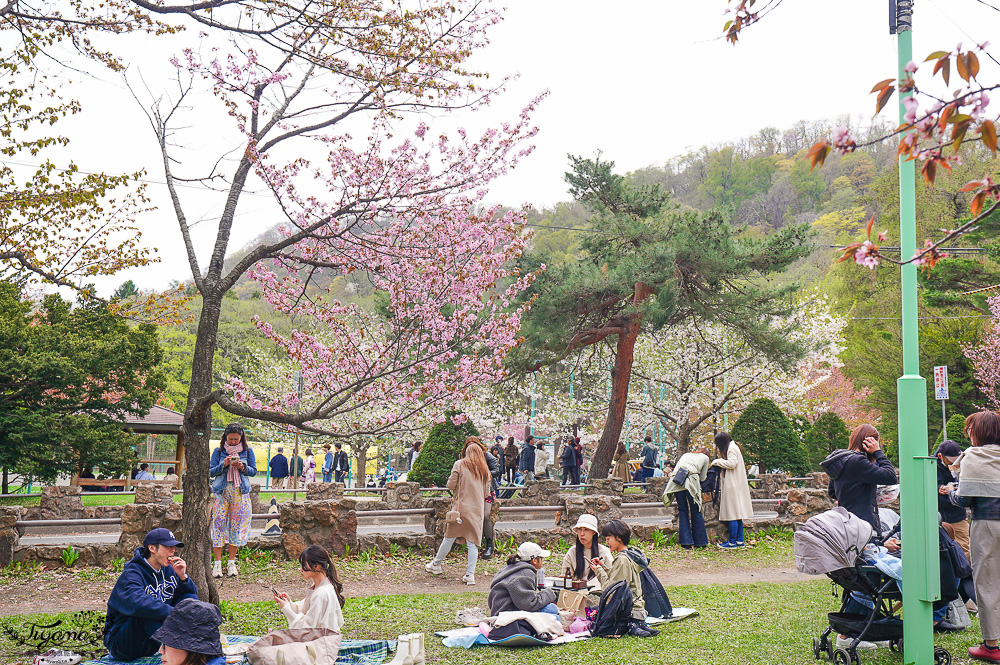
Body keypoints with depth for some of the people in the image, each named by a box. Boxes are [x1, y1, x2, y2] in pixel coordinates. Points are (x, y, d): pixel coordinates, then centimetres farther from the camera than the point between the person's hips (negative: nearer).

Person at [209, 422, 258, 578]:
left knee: (237, 524, 0)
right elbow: (211, 472, 4)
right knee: (219, 524, -6)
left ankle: (231, 563, 9)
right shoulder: (218, 451, 6)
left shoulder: (247, 451, 8)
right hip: (221, 492, -1)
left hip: (240, 493, 1)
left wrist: (243, 467, -12)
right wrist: (224, 465, -14)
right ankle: (217, 563, 0)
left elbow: (253, 471, 8)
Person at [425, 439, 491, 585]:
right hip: (478, 509, 2)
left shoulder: (459, 465, -1)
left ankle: (436, 565, 24)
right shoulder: (485, 469, 9)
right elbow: (487, 493, 13)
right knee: (472, 542, 3)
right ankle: (470, 574, -1)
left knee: (449, 537, 10)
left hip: (461, 506, -2)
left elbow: (451, 485, -4)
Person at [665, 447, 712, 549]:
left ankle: (686, 542, 6)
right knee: (695, 511, 7)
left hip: (676, 480, 3)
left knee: (682, 510, 10)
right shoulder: (705, 457, 25)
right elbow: (703, 478, 26)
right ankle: (699, 542, 13)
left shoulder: (686, 455, 33)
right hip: (691, 482, -3)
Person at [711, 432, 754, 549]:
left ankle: (732, 542, -6)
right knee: (737, 513, 10)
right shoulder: (732, 447, 18)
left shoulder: (732, 449, -11)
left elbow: (732, 463, -20)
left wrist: (717, 461, -9)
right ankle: (740, 540, 13)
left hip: (733, 485, -10)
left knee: (732, 513, -8)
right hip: (734, 485, 10)